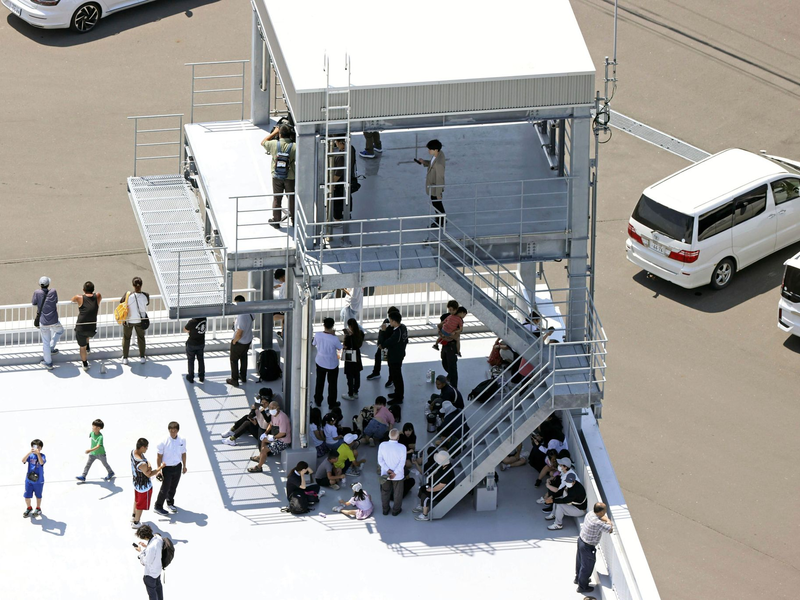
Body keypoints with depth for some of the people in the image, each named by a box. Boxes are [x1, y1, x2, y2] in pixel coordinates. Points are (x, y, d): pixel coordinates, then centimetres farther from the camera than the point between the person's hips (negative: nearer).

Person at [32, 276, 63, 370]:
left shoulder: (37, 293, -11)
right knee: (60, 331, 34)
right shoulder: (53, 292, -7)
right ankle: (51, 348, 34)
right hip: (54, 322, 1)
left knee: (46, 342, 12)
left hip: (43, 323, -1)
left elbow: (34, 303, 4)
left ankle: (48, 362, 21)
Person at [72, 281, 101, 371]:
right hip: (92, 330, 2)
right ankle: (87, 346, 43)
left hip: (80, 329, -2)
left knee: (82, 347, 21)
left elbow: (73, 300, 20)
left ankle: (85, 365, 31)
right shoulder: (97, 297, 0)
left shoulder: (79, 298, -4)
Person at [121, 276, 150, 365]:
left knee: (126, 338, 20)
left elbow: (121, 302, -9)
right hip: (140, 320, 1)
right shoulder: (145, 296, -21)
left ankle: (125, 358, 28)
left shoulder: (128, 295, -26)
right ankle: (142, 357, 35)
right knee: (141, 338, 24)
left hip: (128, 320, -1)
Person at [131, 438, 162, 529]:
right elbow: (148, 474, -24)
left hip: (136, 482, 8)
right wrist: (160, 468, -17)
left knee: (137, 500, 32)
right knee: (141, 505, 16)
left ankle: (134, 517, 53)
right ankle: (136, 523, 36)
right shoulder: (142, 463, -42)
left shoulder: (133, 452, -15)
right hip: (144, 486, -8)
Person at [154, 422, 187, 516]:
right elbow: (159, 456, -12)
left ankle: (170, 504, 39)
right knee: (165, 488, 0)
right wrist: (159, 469, -12)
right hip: (167, 468, -4)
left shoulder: (182, 441, -7)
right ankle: (158, 507, 14)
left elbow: (183, 453, 7)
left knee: (173, 487, 19)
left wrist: (184, 466, 13)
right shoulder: (164, 442, -19)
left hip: (177, 467, 4)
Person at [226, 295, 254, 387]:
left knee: (234, 360, 13)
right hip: (248, 340, 8)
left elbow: (239, 334, -34)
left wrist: (234, 341, -15)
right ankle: (243, 377, 43)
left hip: (239, 342, -8)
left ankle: (234, 380, 25)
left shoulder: (242, 317, -38)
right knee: (243, 357, 27)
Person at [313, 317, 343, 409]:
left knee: (320, 382, 22)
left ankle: (318, 400, 34)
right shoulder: (334, 339, -29)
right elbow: (340, 348, -10)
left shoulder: (317, 335, -19)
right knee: (332, 383, 15)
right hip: (332, 364, -3)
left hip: (320, 362, 3)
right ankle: (332, 403, 24)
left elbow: (314, 344, 1)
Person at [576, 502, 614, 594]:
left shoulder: (591, 513, -10)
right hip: (587, 546, -8)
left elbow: (603, 517, 9)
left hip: (581, 539, 8)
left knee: (580, 561, 30)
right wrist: (609, 522, -7)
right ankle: (582, 587, 31)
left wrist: (607, 520, -11)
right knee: (587, 566, 13)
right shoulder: (597, 523, -36)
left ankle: (578, 578, 54)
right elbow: (611, 530, -27)